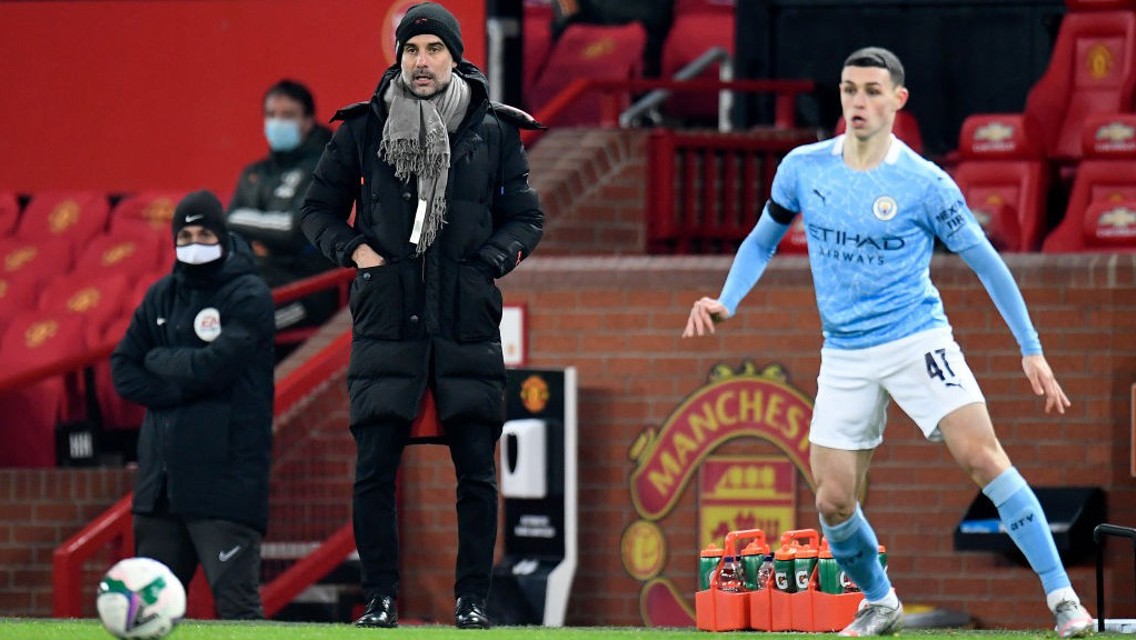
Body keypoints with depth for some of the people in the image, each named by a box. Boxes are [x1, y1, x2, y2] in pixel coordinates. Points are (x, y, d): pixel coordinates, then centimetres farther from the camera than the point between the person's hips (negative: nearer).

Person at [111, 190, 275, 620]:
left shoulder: (249, 297, -1)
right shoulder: (162, 296, 17)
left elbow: (213, 366, -14)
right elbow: (123, 371, 10)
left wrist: (159, 360, 2)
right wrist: (182, 387, -6)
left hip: (226, 474, -6)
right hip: (162, 473, 6)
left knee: (236, 601, -13)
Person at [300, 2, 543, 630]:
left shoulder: (494, 130, 5)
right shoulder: (364, 129, 5)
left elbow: (526, 216, 13)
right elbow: (319, 208, 15)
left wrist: (490, 260, -4)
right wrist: (353, 248, -2)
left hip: (468, 323, 0)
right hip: (387, 318, 0)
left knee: (476, 469, 0)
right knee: (373, 468, -3)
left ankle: (472, 598, 9)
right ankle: (380, 598, 5)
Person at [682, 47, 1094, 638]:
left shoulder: (924, 184, -9)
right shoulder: (803, 168, 0)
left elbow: (986, 263, -2)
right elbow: (763, 239, 16)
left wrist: (1031, 350, -4)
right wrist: (726, 302, 1)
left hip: (917, 340, -4)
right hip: (845, 356, 4)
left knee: (981, 456, -20)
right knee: (833, 501, -1)